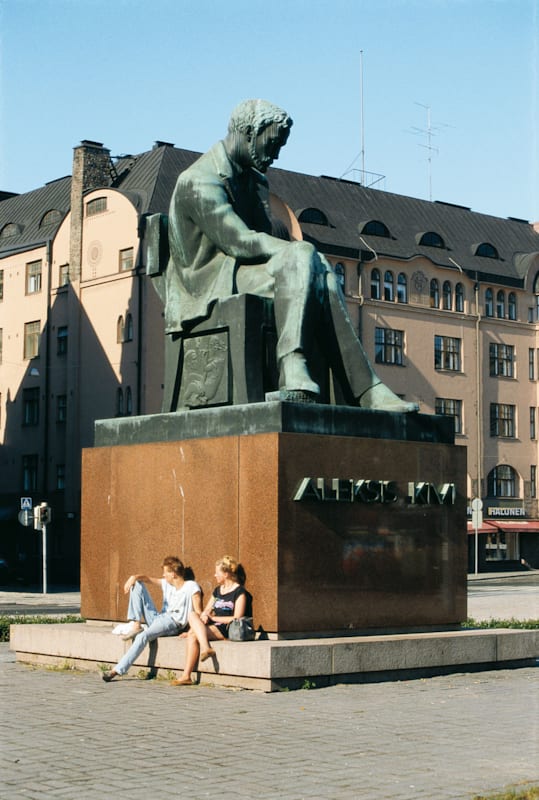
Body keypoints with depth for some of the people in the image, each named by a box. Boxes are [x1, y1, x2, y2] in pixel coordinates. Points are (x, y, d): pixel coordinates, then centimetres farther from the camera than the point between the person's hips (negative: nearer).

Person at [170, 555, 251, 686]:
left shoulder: (240, 592, -5)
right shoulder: (217, 590, 20)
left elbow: (237, 619, -13)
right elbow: (207, 610, 21)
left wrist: (213, 618, -7)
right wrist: (204, 616, -5)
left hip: (229, 631, -7)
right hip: (215, 627, 7)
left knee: (193, 634, -26)